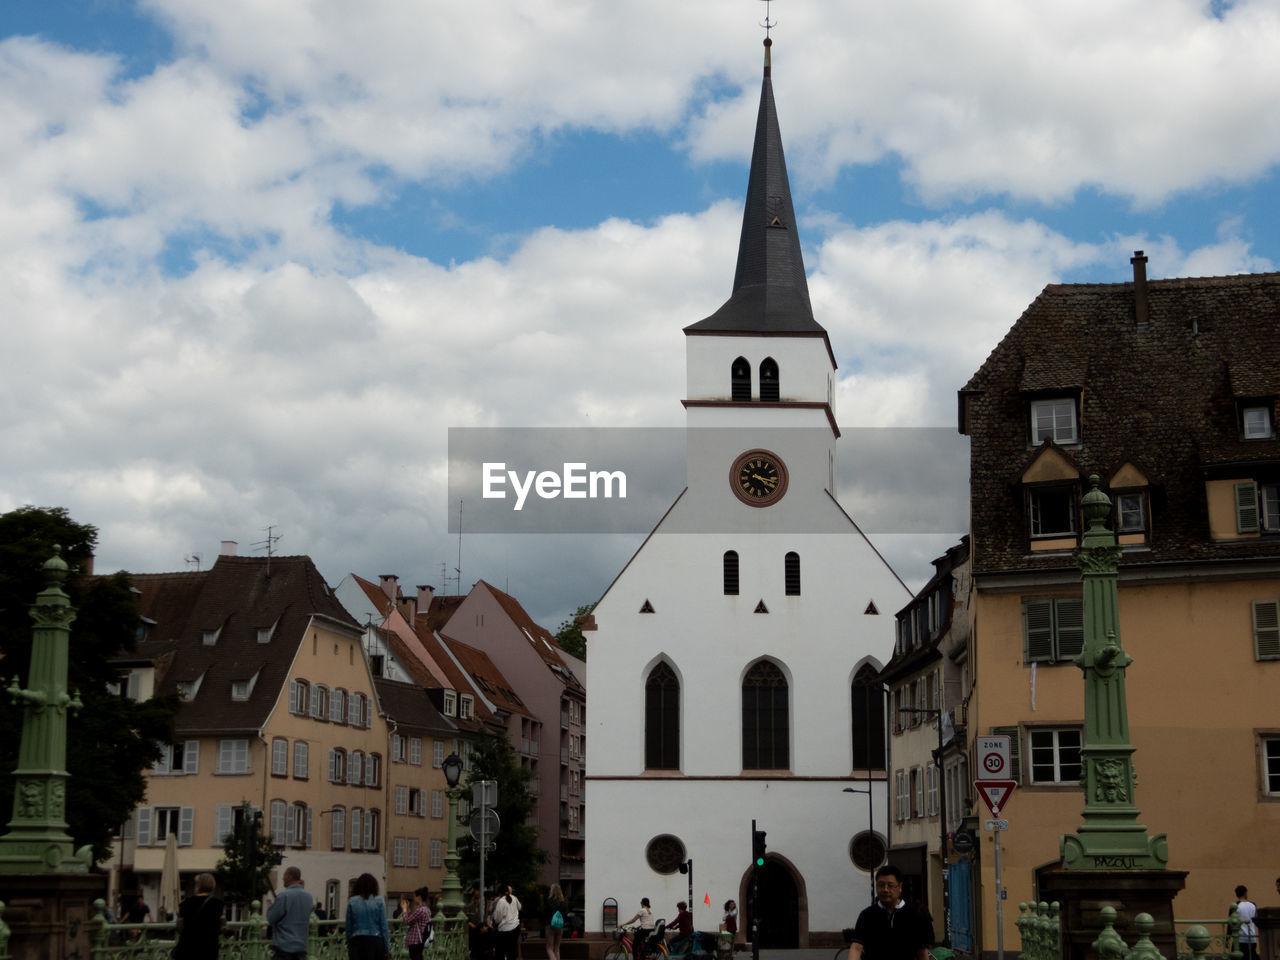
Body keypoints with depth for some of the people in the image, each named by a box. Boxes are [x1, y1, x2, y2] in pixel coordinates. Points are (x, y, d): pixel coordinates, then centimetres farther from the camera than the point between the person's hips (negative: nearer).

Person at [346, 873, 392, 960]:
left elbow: (348, 927, 5)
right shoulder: (379, 901, 1)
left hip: (356, 942, 1)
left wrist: (348, 946, 13)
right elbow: (384, 926, -1)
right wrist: (387, 948, 4)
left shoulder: (351, 902, 4)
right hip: (376, 941, -1)